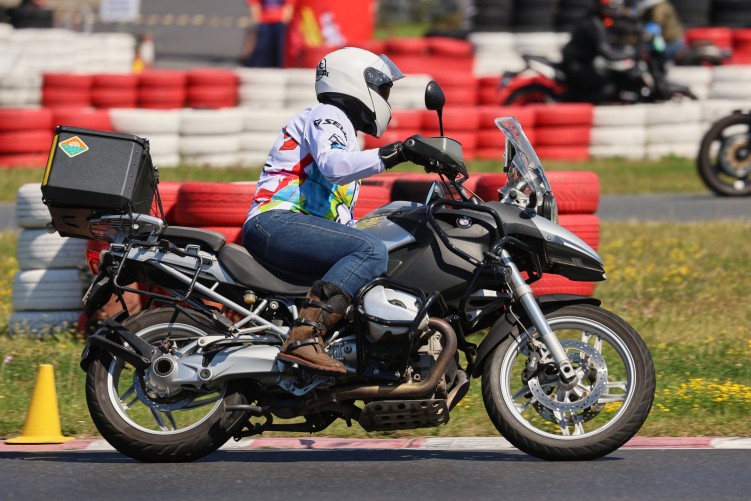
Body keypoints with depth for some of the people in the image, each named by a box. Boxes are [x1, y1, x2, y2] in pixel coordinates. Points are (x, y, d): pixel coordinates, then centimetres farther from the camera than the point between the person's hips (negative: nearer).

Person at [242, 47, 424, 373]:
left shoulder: (343, 129, 32)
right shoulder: (327, 117, 1)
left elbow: (341, 217, 32)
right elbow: (332, 166, -23)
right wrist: (393, 154, -28)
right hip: (276, 222, -11)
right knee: (371, 252, -28)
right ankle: (305, 335, -43)